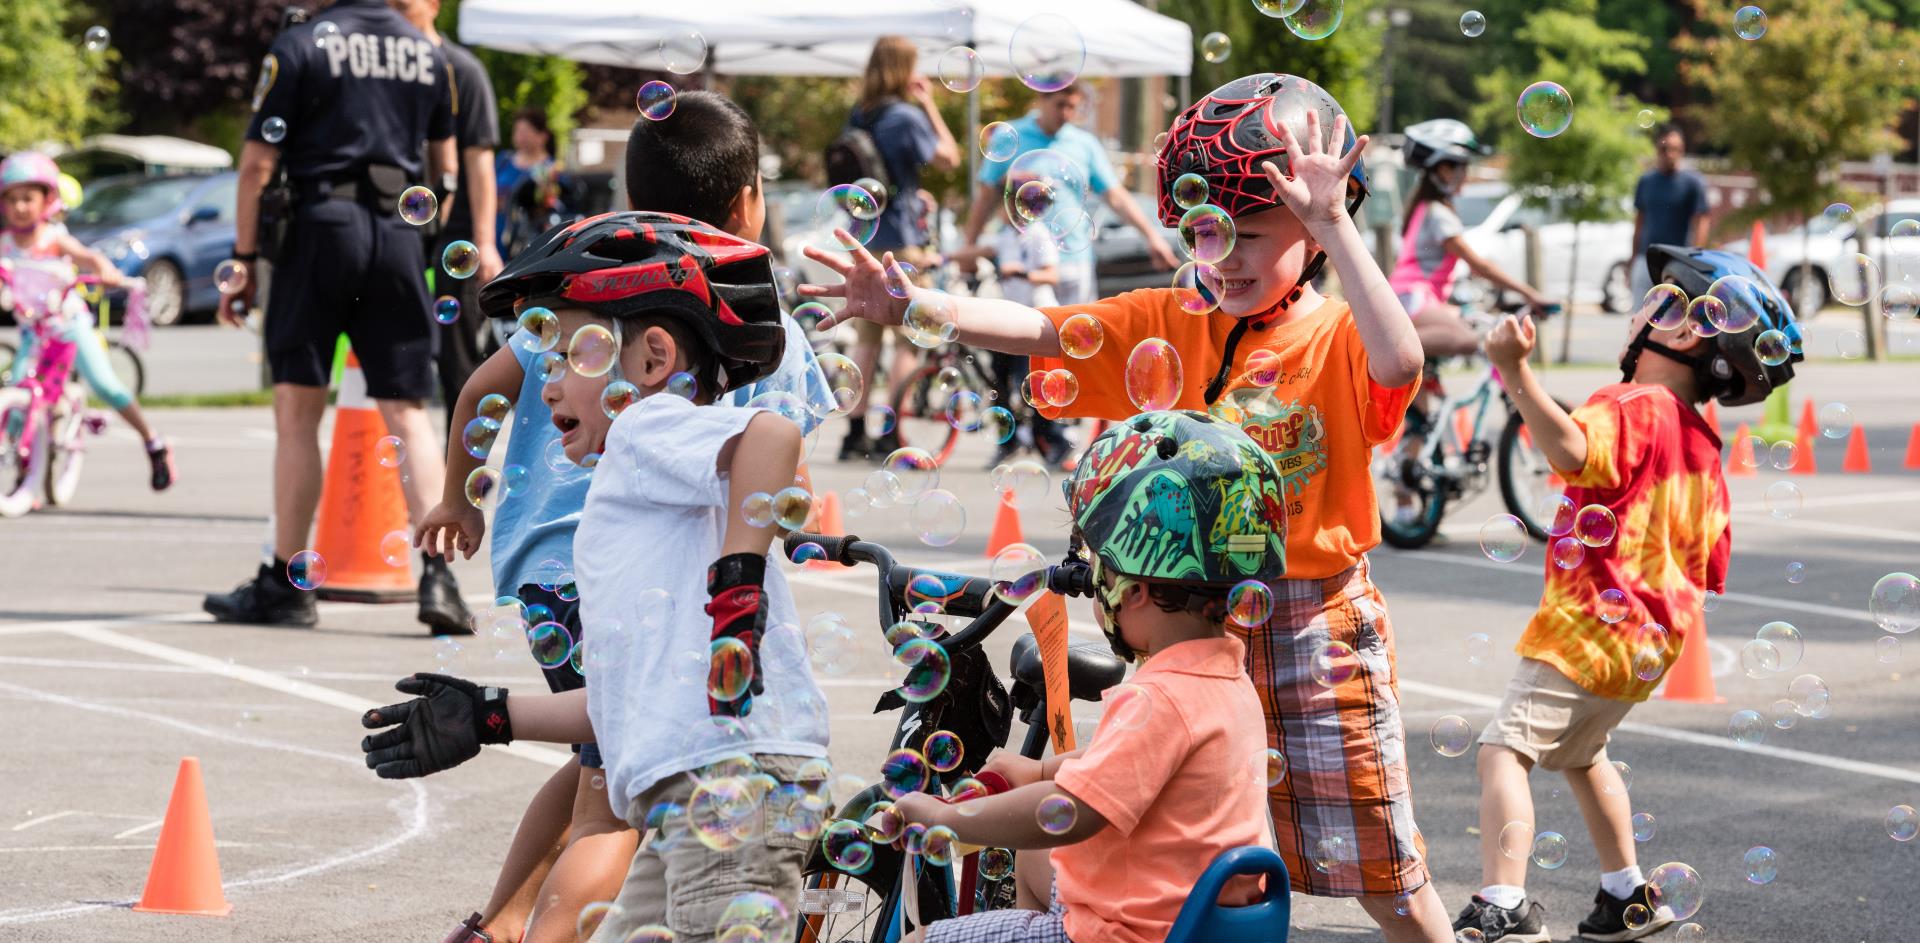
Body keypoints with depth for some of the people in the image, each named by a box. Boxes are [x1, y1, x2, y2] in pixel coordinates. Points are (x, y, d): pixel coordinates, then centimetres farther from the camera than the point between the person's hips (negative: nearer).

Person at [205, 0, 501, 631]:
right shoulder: (427, 53, 11)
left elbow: (257, 162, -6)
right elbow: (445, 165, 18)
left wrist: (243, 260, -1)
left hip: (321, 226, -3)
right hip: (398, 237, 3)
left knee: (297, 412, 4)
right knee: (408, 415, 4)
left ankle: (285, 582, 7)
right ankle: (437, 573, -10)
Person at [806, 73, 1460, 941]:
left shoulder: (1338, 338, -8)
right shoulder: (1175, 329, 6)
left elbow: (1398, 366, -32)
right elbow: (1040, 331, -1)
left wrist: (1333, 226, -36)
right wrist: (908, 307, -14)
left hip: (1319, 625, -5)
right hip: (1202, 622, 5)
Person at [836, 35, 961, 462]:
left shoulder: (858, 117, 7)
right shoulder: (906, 117, -15)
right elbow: (949, 158, -6)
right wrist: (930, 105, -2)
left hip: (861, 238, 7)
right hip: (900, 242, -7)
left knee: (866, 338, 12)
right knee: (907, 339, 0)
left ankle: (855, 432, 12)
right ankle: (892, 436, -3)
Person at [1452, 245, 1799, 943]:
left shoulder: (1633, 407, -14)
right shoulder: (1701, 443, 13)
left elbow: (1572, 450, -38)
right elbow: (1707, 569, 17)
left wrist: (1517, 373, -46)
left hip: (1591, 624, -10)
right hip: (1653, 639, 10)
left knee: (1505, 747, -15)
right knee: (1578, 752, 30)